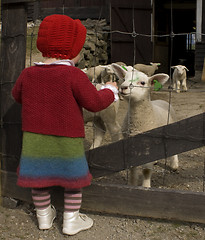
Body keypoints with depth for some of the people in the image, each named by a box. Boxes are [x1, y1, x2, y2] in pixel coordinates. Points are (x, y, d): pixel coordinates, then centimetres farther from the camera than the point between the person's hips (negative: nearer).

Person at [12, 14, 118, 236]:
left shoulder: (28, 74, -2)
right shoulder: (73, 75, -18)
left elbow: (17, 95, 16)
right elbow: (95, 103, -14)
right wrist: (110, 90, 4)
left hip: (35, 140, 4)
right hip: (66, 142, -4)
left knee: (39, 177, 18)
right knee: (73, 179, 14)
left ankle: (44, 216, 36)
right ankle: (71, 221, 25)